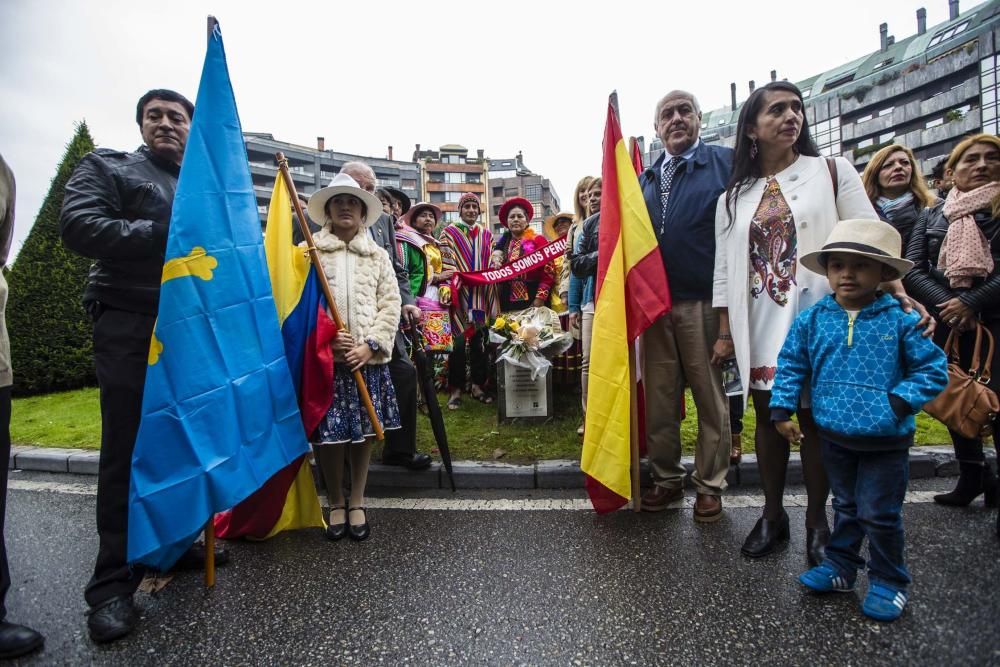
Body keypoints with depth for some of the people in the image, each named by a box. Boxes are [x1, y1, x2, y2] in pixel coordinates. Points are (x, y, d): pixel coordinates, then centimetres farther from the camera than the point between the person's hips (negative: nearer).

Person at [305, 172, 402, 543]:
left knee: (365, 430, 6)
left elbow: (390, 304, 4)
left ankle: (357, 502, 23)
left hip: (368, 358, 2)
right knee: (328, 432, 0)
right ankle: (335, 503, 22)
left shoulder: (378, 255, 12)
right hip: (322, 356, -1)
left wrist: (370, 344, -9)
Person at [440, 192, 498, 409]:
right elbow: (446, 263, -6)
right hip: (460, 294, -4)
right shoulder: (449, 232, 3)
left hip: (482, 295, 4)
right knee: (458, 342, -5)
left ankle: (478, 385, 18)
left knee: (480, 340, 6)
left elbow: (491, 263, 18)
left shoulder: (486, 234, 16)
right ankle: (455, 389, 6)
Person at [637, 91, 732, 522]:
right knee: (659, 398, 10)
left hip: (703, 303, -4)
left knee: (711, 398, 7)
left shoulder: (726, 163, 2)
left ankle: (710, 486, 21)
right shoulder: (645, 178, 16)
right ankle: (666, 479, 24)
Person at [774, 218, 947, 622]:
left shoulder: (900, 321, -10)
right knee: (845, 506, 21)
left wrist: (899, 402, -17)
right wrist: (781, 410, -2)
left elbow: (933, 369, -5)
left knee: (880, 514, 9)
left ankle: (889, 582, 31)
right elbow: (791, 365, 3)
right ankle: (840, 566, 38)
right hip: (835, 436, 3)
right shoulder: (812, 319, -4)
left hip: (886, 441, -3)